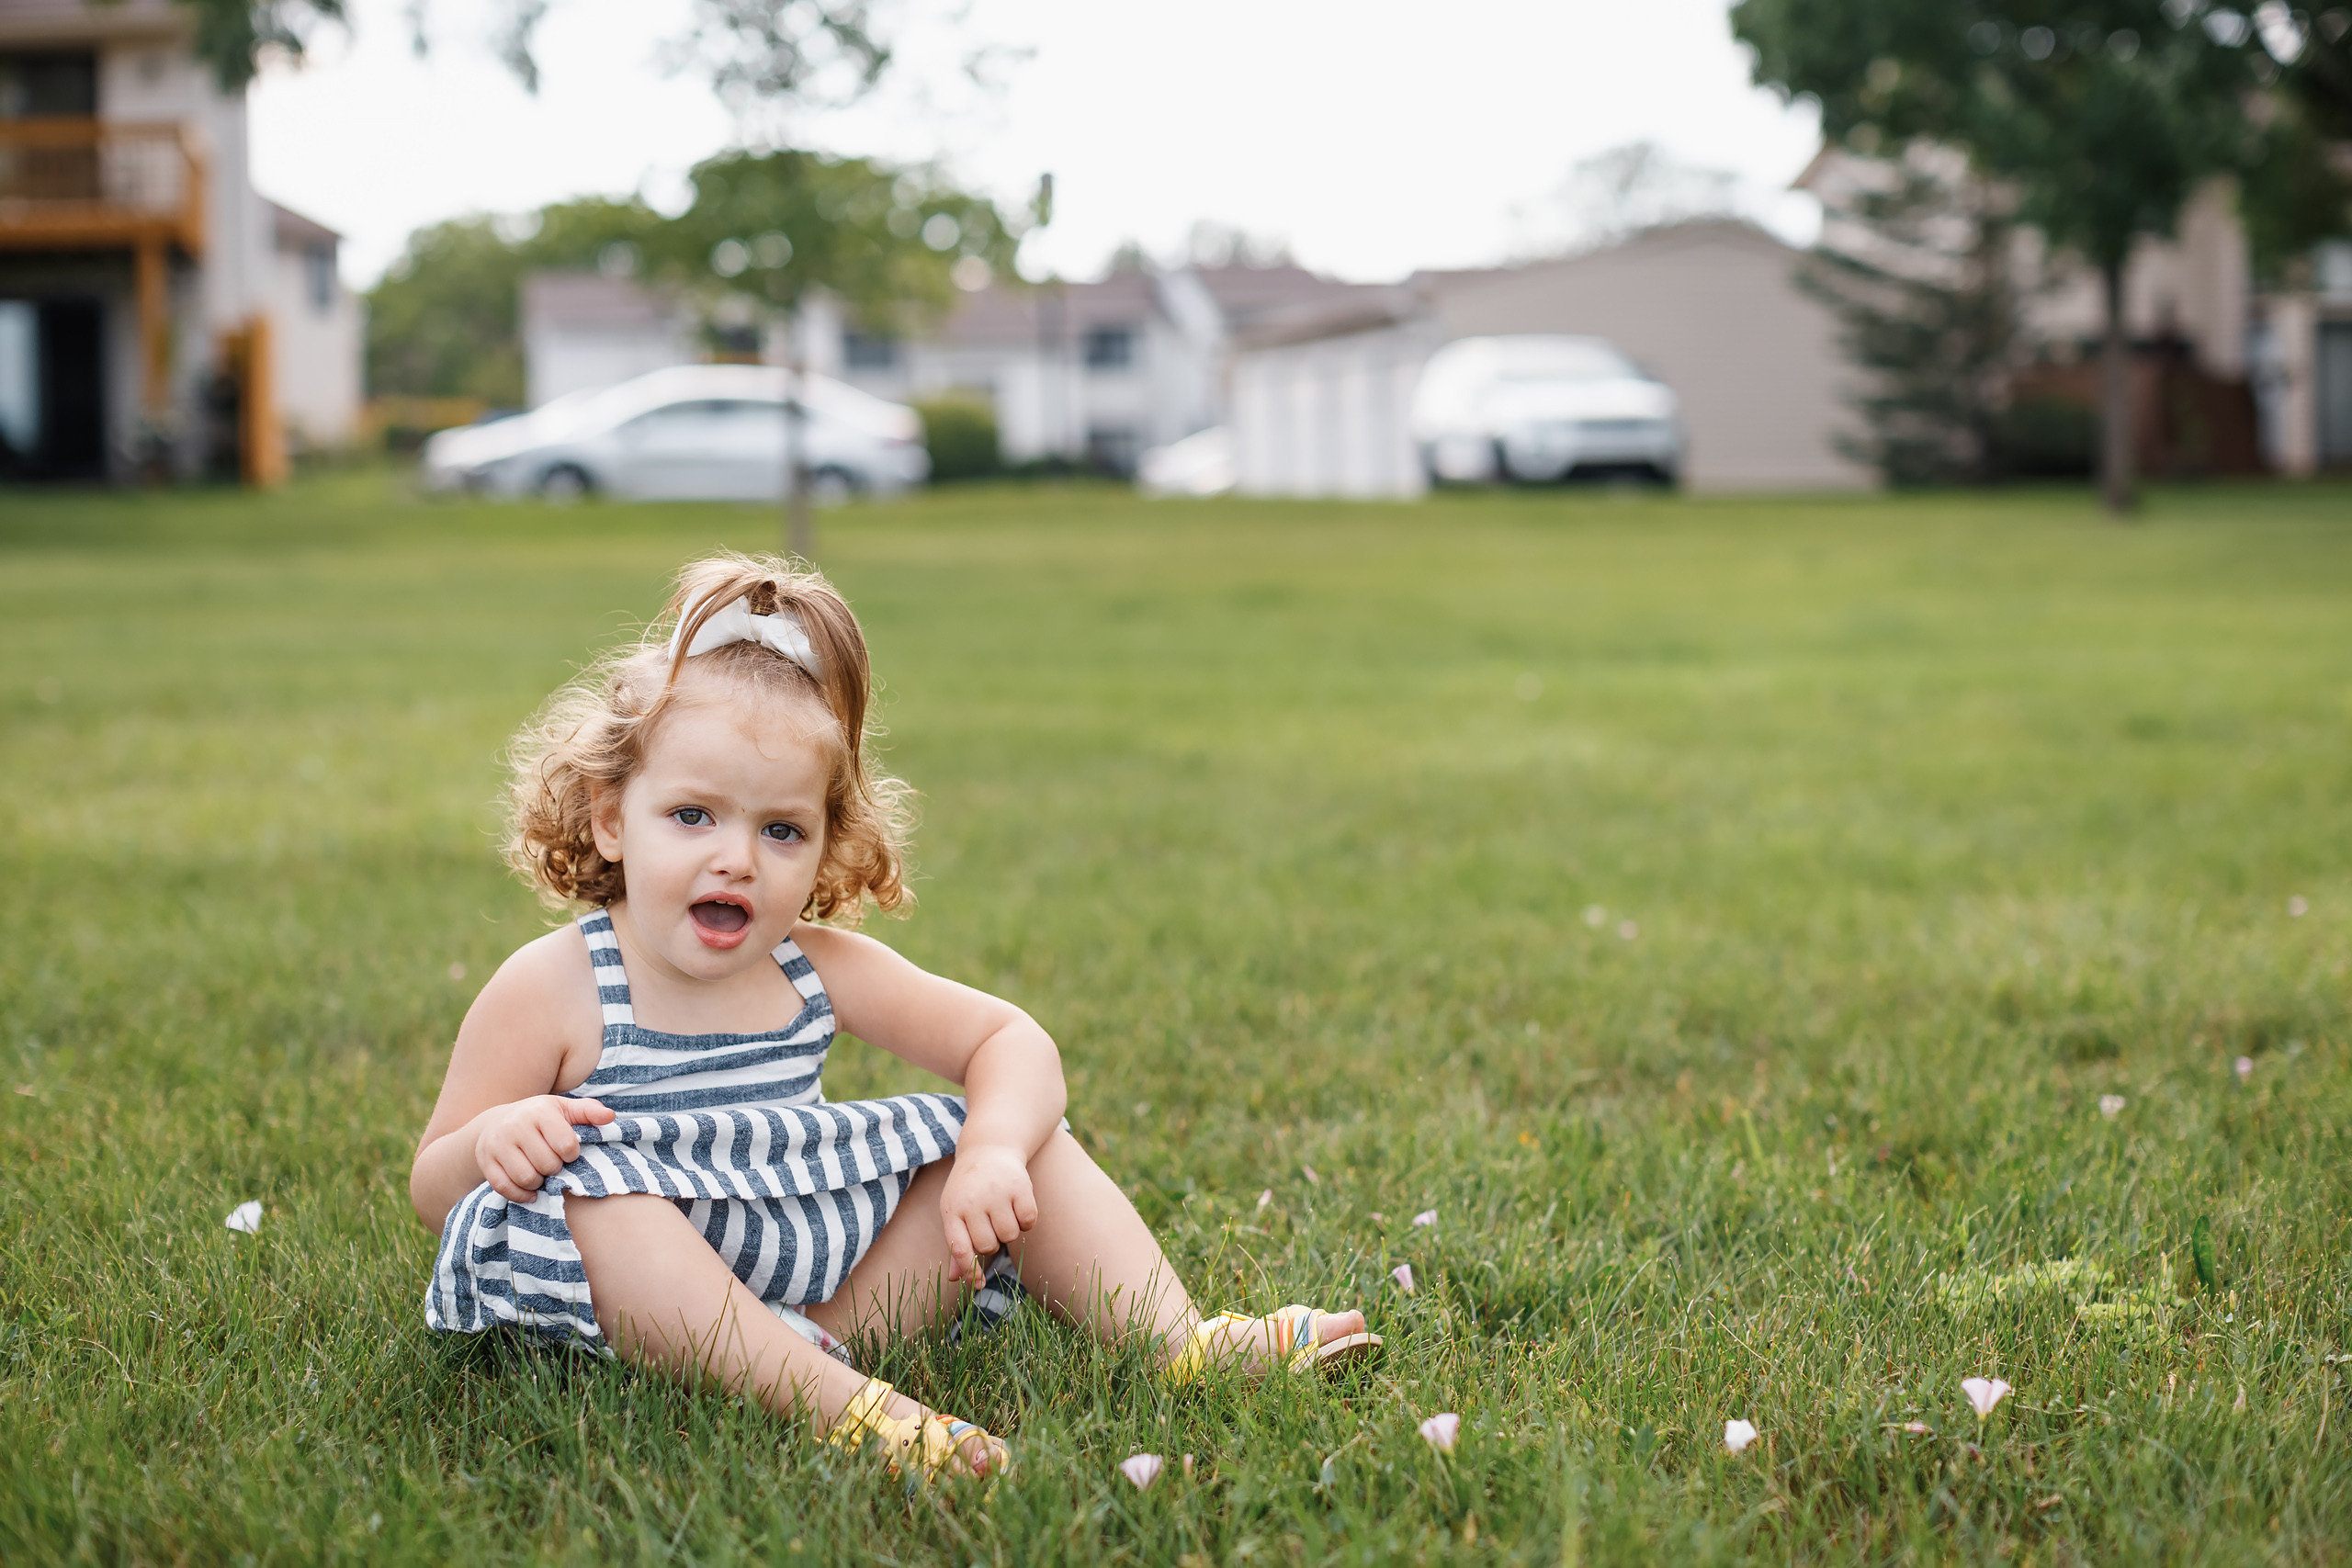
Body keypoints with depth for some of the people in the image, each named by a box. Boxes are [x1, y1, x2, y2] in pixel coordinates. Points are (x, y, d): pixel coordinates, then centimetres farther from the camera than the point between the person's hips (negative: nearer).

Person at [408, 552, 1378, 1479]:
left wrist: (994, 1149, -16)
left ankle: (1175, 1341, -14)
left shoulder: (817, 970, 3)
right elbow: (433, 1190, -5)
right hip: (644, 1301, -5)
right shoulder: (551, 991, -8)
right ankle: (836, 1402, -43)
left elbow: (1012, 1041, 6)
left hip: (827, 1287, 5)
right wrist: (492, 1141, -30)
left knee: (1023, 1134, 2)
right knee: (584, 1184, -36)